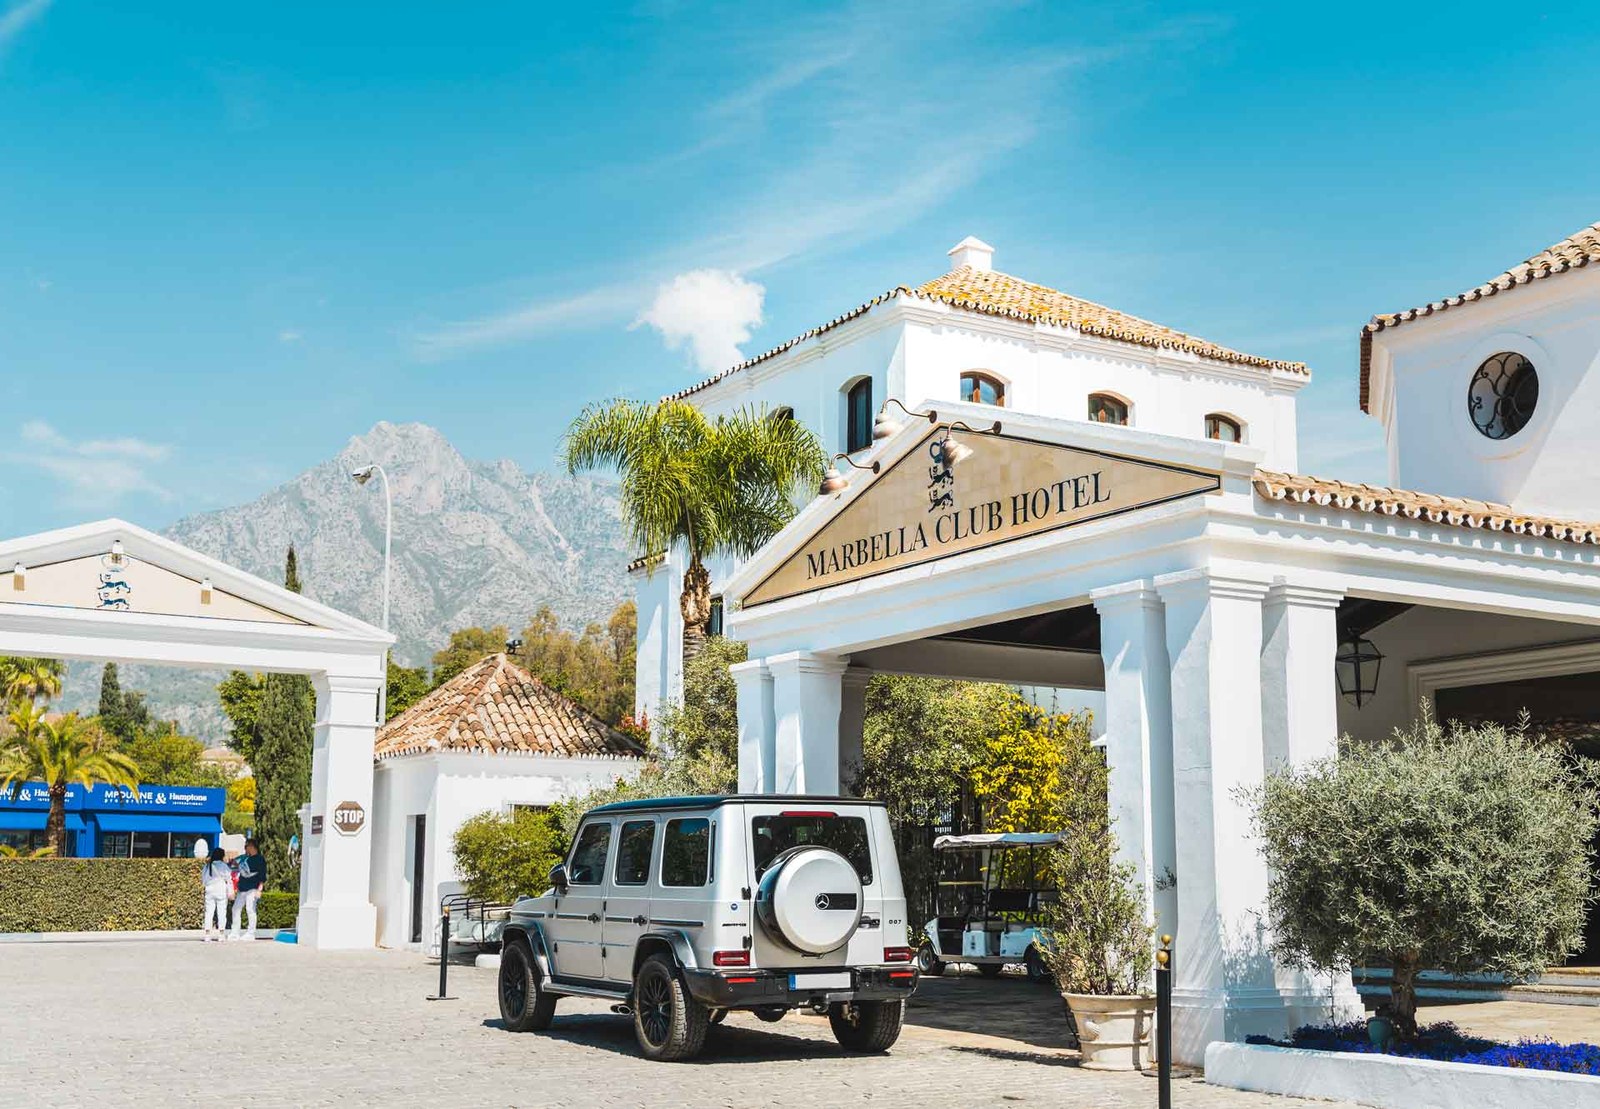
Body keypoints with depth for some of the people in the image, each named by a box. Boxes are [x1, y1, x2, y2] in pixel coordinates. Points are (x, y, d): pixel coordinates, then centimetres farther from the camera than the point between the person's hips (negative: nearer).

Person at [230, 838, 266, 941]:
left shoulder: (259, 859, -5)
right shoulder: (244, 858, 16)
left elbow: (263, 876, -10)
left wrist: (259, 890, -18)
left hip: (252, 889, -8)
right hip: (242, 889, 8)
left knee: (250, 910, -10)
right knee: (236, 909, 6)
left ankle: (251, 934, -6)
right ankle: (235, 934, 12)